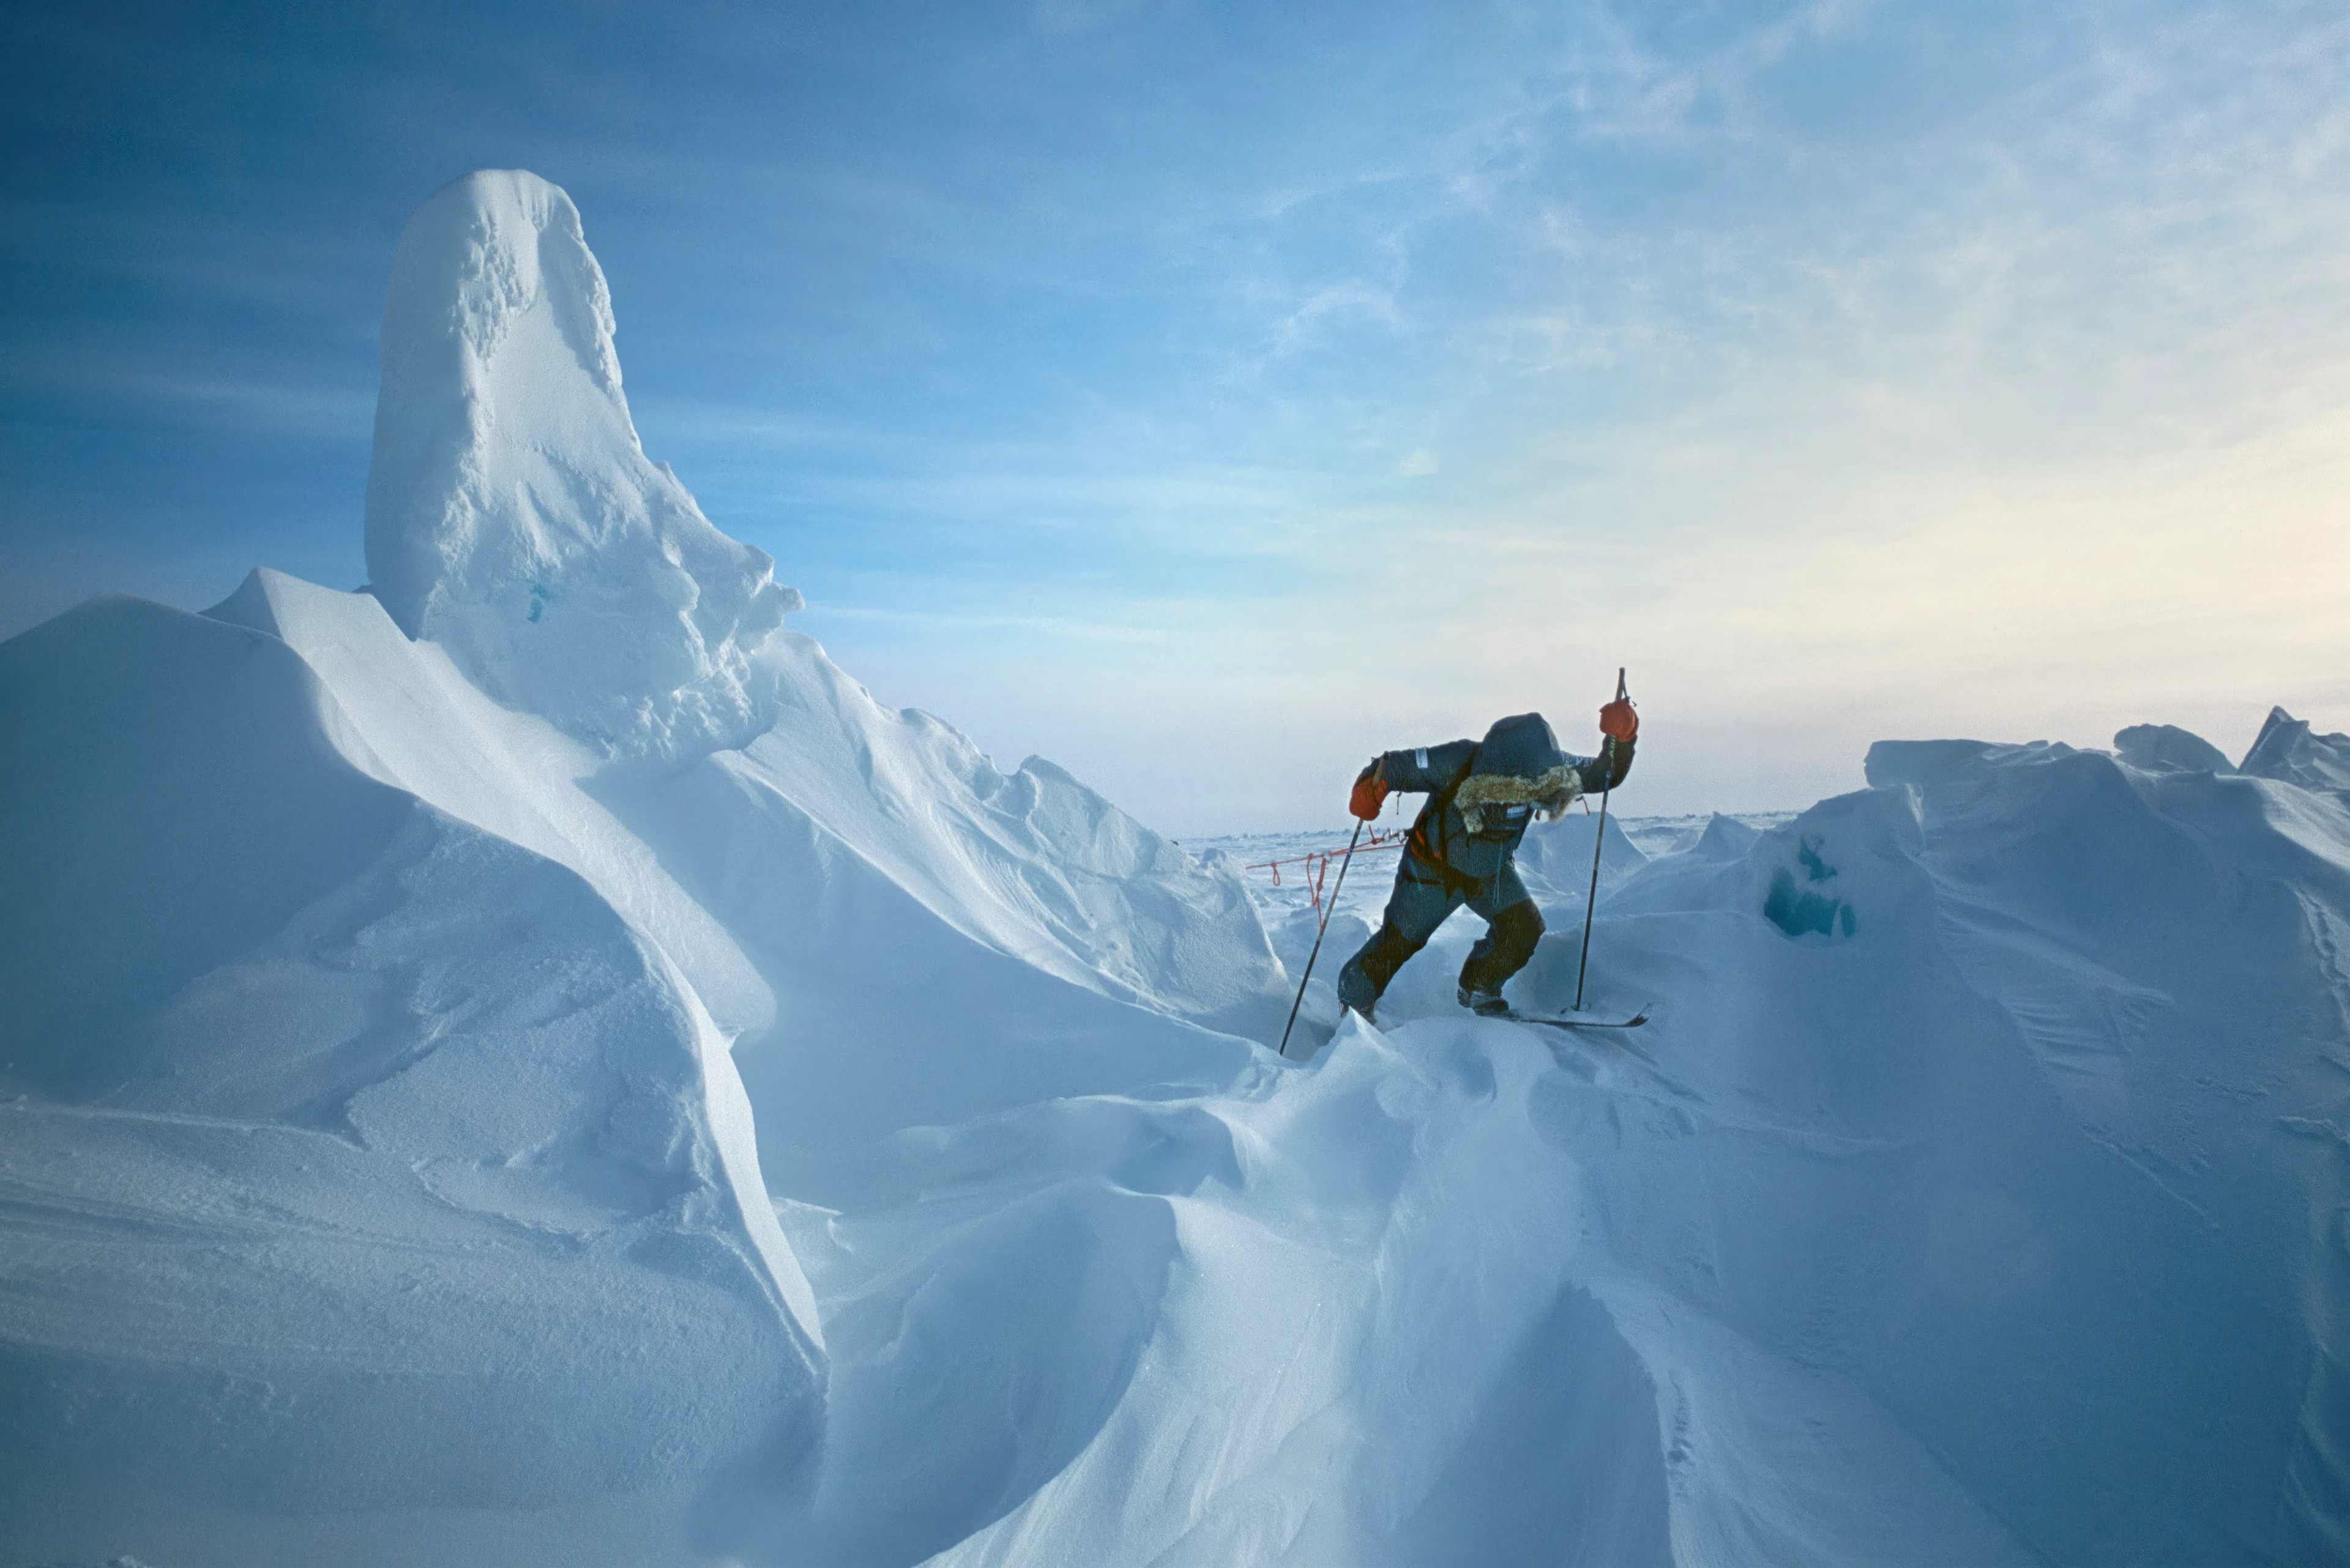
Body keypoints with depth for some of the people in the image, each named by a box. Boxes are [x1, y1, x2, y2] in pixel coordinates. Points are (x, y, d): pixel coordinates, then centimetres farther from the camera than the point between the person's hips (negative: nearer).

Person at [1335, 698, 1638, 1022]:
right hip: (1433, 867, -4)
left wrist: (1621, 737, -35)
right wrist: (1370, 788, -49)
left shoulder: (1541, 768, -23)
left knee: (1524, 927, -13)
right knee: (1398, 943, 1)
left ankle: (1478, 989, 13)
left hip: (1492, 870, 4)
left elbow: (1604, 773, -15)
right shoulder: (1457, 764, -36)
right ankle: (1354, 1002, 27)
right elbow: (1396, 766, -27)